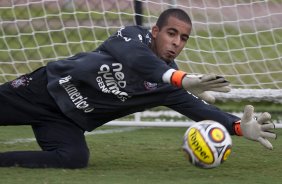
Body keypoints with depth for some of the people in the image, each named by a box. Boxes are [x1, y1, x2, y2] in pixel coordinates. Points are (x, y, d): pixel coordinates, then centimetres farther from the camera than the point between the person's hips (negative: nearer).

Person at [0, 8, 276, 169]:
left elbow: (198, 108, -10)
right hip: (48, 85, -2)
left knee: (74, 158, -26)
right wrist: (181, 79, -54)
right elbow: (135, 58, -38)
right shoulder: (134, 36, -15)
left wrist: (239, 126, -28)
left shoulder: (165, 84, -3)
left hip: (68, 123, 3)